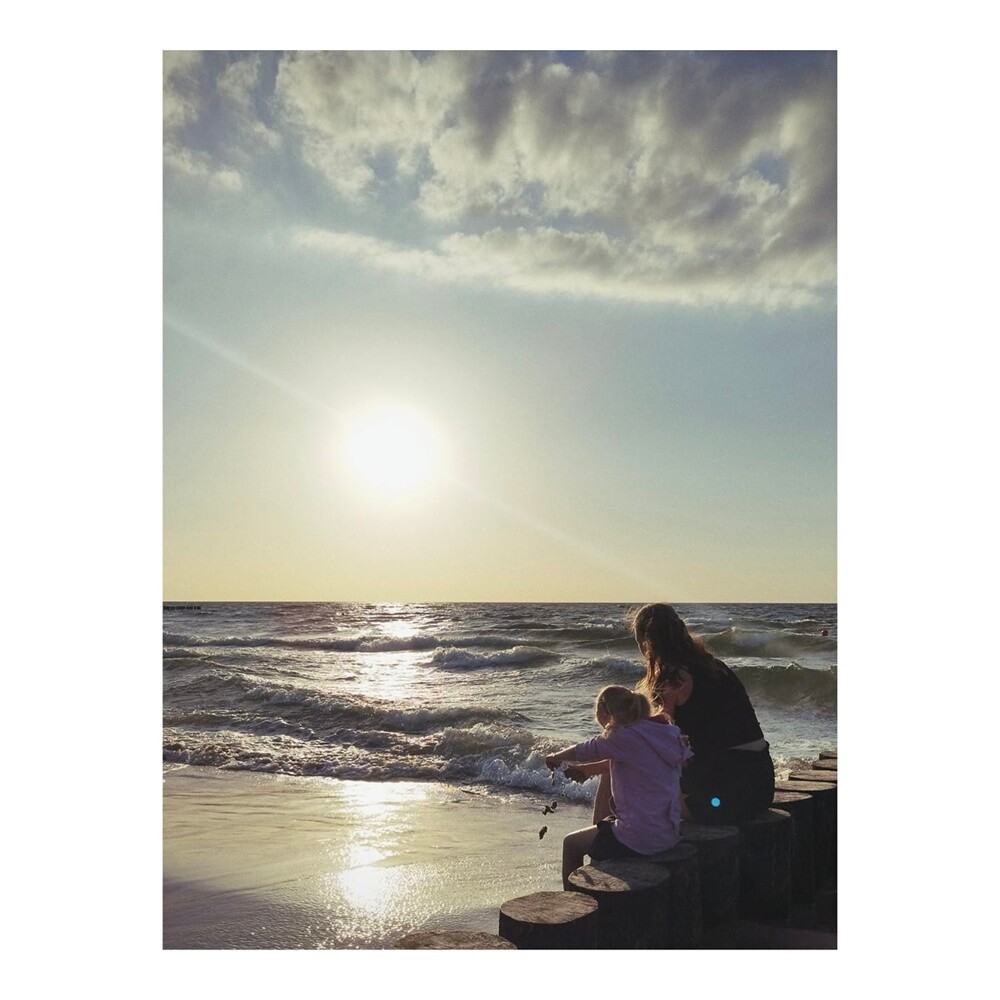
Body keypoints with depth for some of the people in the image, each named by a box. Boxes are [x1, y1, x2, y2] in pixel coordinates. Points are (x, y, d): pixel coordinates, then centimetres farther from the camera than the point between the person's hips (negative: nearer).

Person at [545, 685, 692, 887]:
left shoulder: (623, 737, -18)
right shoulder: (666, 733, 4)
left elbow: (584, 751, -2)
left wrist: (555, 757, 18)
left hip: (639, 840, -8)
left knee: (571, 844, 16)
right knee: (605, 824, 33)